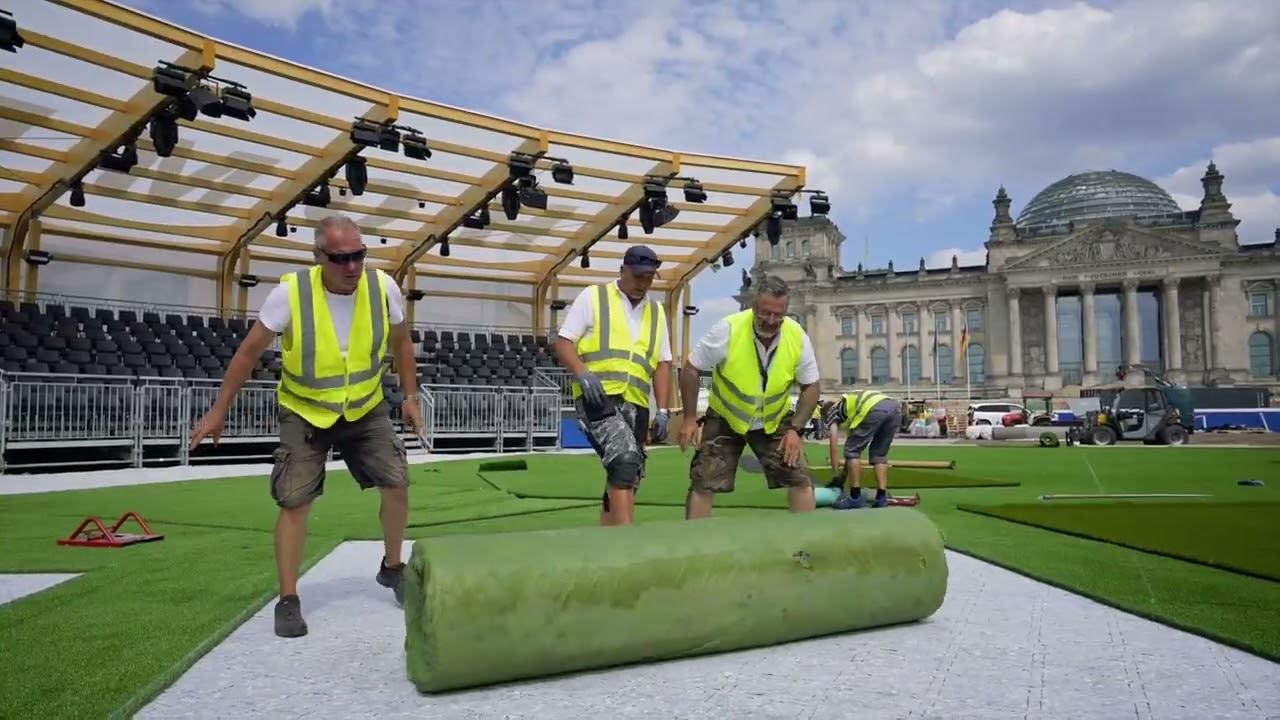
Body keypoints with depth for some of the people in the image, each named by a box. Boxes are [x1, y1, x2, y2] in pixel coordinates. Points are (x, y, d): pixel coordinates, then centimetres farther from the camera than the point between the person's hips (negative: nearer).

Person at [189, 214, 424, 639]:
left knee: (397, 486, -3)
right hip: (305, 412, -2)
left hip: (366, 408, 2)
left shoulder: (383, 287, -16)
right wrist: (219, 410, -6)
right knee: (295, 503, -7)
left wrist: (410, 395, 1)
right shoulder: (290, 292, -23)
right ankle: (288, 601, 9)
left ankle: (392, 568, 22)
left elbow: (400, 342, 4)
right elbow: (249, 352, -9)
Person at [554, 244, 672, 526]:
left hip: (635, 404, 6)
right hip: (597, 398, -6)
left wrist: (663, 411, 8)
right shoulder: (593, 297, 6)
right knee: (625, 458, -27)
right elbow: (563, 344, 1)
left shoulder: (656, 312, 19)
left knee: (626, 478, 7)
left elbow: (662, 365, 18)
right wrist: (583, 374, -17)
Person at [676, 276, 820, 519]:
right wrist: (689, 418, -16)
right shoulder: (728, 329, -25)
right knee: (703, 483, -6)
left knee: (800, 480, -5)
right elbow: (691, 370, -14)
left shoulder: (798, 337, -17)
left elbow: (810, 386, -4)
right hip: (724, 418, -2)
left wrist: (795, 428, -14)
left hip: (776, 420, 2)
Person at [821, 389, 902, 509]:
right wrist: (843, 475, 46)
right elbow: (855, 450, 43)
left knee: (852, 451, 7)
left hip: (874, 409, -7)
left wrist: (837, 477, 18)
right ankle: (882, 496, 11)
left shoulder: (832, 411, 26)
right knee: (879, 455, 20)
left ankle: (855, 497, 5)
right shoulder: (850, 406, 43)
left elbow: (833, 444, 16)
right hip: (895, 407, 7)